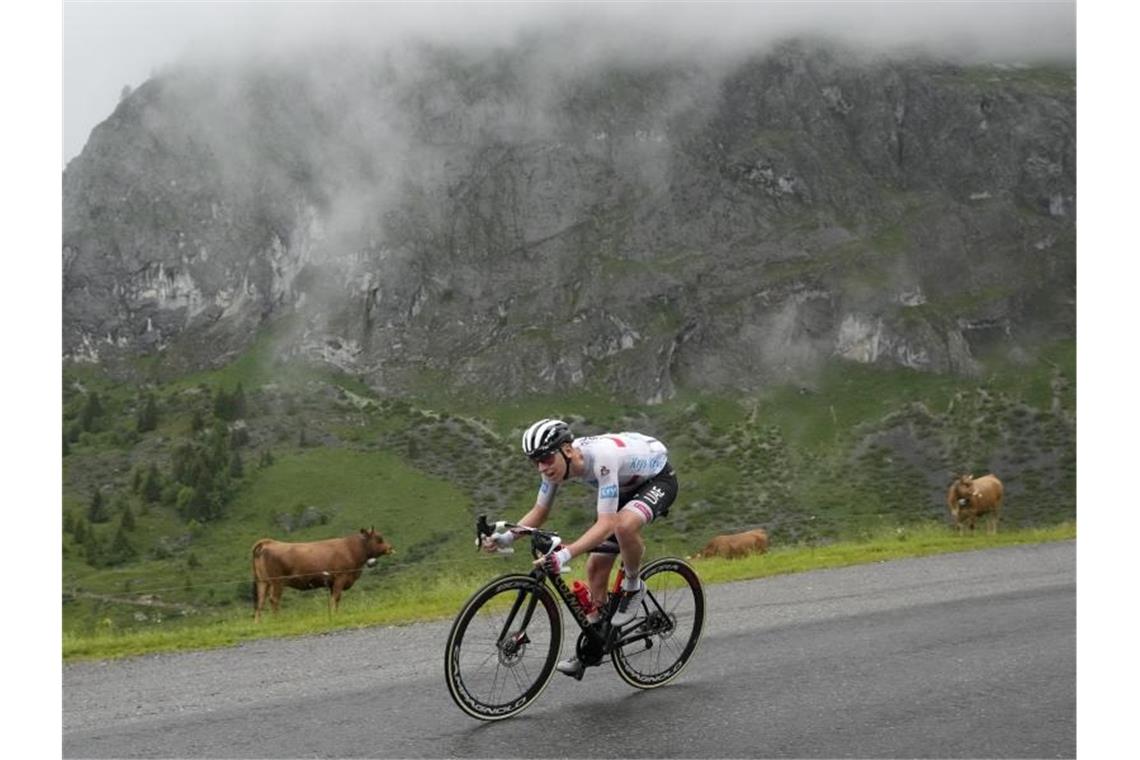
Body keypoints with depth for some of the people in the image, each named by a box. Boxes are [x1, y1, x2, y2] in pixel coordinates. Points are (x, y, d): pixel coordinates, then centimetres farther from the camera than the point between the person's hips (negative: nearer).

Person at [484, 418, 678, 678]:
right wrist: (506, 537, -21)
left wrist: (566, 553, -56)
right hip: (626, 486, 7)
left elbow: (607, 523, -44)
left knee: (624, 525, -38)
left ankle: (633, 586, -9)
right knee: (596, 567, 0)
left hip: (658, 479, -7)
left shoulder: (601, 458, -40)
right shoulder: (556, 464, -17)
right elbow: (539, 512, -4)